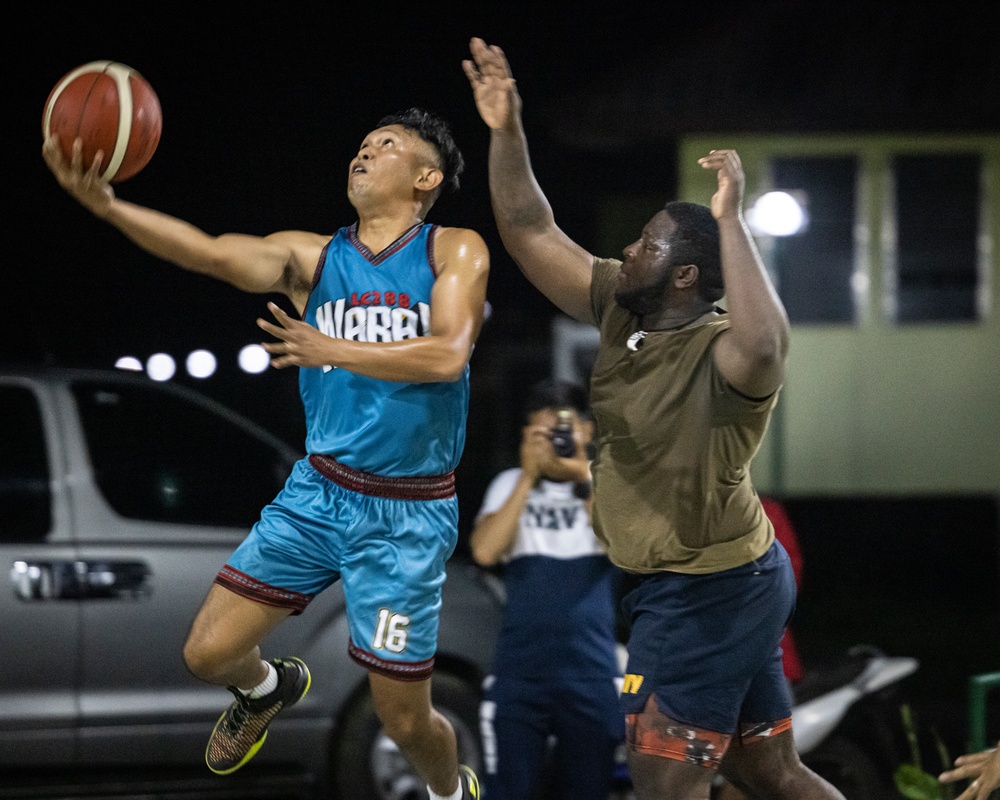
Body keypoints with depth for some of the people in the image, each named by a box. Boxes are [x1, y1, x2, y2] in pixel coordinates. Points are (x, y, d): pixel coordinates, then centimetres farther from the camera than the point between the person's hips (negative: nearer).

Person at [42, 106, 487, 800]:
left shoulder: (455, 251, -3)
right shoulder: (312, 257, 3)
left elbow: (448, 354, -20)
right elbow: (215, 253, -14)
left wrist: (332, 350, -21)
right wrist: (106, 206, -30)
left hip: (407, 515, -3)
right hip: (318, 492, 3)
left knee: (405, 720, 1)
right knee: (208, 652, -1)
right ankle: (268, 689, 36)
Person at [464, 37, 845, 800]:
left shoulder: (720, 352, -22)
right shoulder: (621, 312, 2)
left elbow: (764, 346, -48)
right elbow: (530, 231, 5)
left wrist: (730, 218, -43)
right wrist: (506, 133, -8)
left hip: (710, 590, -9)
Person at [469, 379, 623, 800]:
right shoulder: (510, 486, 7)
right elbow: (485, 552, -10)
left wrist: (583, 478, -16)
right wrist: (530, 476, -11)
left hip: (591, 673, 0)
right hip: (518, 672, 0)